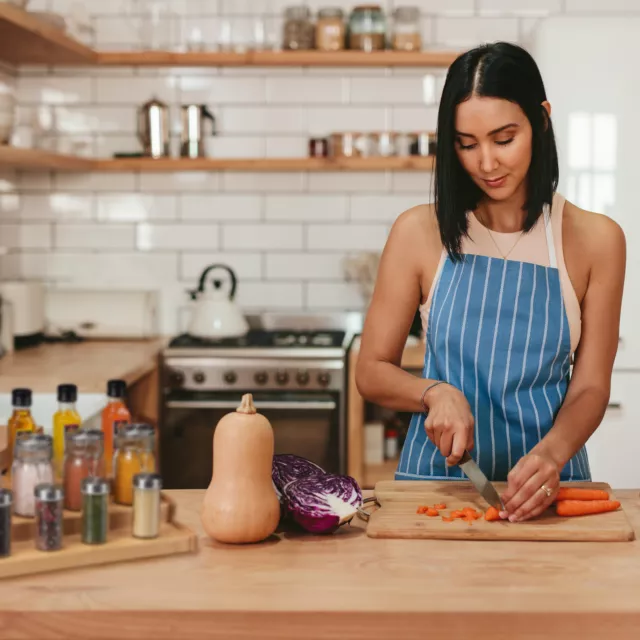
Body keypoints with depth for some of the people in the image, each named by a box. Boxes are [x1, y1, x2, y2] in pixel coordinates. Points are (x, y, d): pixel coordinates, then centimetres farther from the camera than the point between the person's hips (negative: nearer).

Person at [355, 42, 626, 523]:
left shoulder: (595, 240, 1)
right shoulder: (421, 232, 1)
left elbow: (590, 388, 2)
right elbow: (372, 372, 6)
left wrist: (551, 454, -18)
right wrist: (436, 393, -14)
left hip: (542, 484, 0)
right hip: (436, 476, 0)